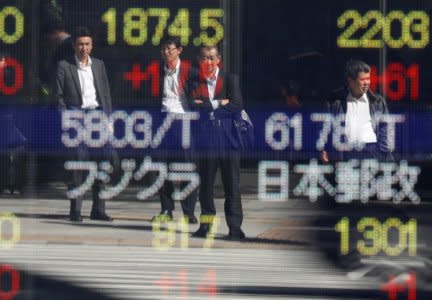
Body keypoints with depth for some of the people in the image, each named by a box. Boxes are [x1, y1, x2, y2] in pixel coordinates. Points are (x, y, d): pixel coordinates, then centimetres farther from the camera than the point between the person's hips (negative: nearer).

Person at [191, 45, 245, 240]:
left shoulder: (230, 80, 7)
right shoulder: (195, 82, 8)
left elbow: (237, 106, -3)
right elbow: (194, 106, -3)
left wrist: (209, 105, -6)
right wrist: (220, 103, -11)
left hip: (228, 137, -1)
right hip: (206, 138, 1)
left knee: (232, 184, -3)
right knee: (205, 183, 3)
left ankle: (235, 227, -1)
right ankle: (206, 224, 13)